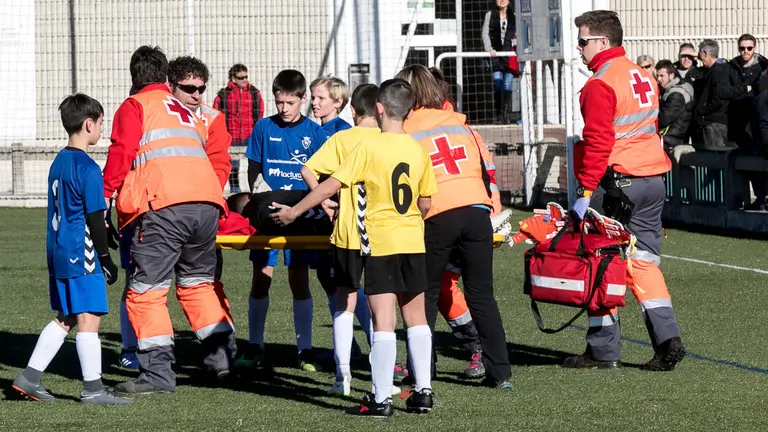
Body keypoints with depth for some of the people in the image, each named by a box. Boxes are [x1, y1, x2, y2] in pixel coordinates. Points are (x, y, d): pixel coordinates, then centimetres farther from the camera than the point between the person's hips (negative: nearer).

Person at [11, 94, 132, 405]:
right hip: (80, 254, -9)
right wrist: (106, 259, -8)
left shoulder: (58, 163, 13)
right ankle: (93, 388, -3)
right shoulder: (87, 168, -15)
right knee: (89, 318, -5)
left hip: (58, 250, 9)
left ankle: (30, 378, 14)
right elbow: (94, 219, -15)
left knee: (65, 318, 15)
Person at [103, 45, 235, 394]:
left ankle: (158, 373, -8)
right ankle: (220, 356, 21)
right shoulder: (187, 113, 29)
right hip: (206, 203, 6)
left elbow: (122, 153, -3)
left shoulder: (134, 107, 11)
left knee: (145, 290, -2)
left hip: (163, 206, -6)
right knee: (198, 282, 24)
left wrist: (103, 195, -1)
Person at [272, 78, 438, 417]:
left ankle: (381, 399, -7)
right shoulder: (418, 150, 4)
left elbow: (331, 185, -11)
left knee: (383, 321, -6)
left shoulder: (369, 148, -11)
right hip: (413, 241, 5)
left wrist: (294, 211, -2)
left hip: (380, 243, -5)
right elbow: (425, 204, 11)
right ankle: (423, 391, 17)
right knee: (416, 316, 15)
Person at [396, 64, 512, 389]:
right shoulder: (459, 122, 19)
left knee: (426, 296, 11)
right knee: (481, 295, 7)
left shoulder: (405, 131, 7)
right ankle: (500, 372, 2)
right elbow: (486, 166, 21)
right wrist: (492, 207, 28)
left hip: (437, 216, -3)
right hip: (476, 210, 3)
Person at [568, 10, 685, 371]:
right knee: (643, 262, 11)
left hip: (615, 182, -8)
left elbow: (598, 141, -19)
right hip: (652, 180, 8)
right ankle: (667, 338, -2)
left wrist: (586, 191, -19)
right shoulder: (642, 77, 13)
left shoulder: (601, 83, -13)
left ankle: (603, 351, 5)